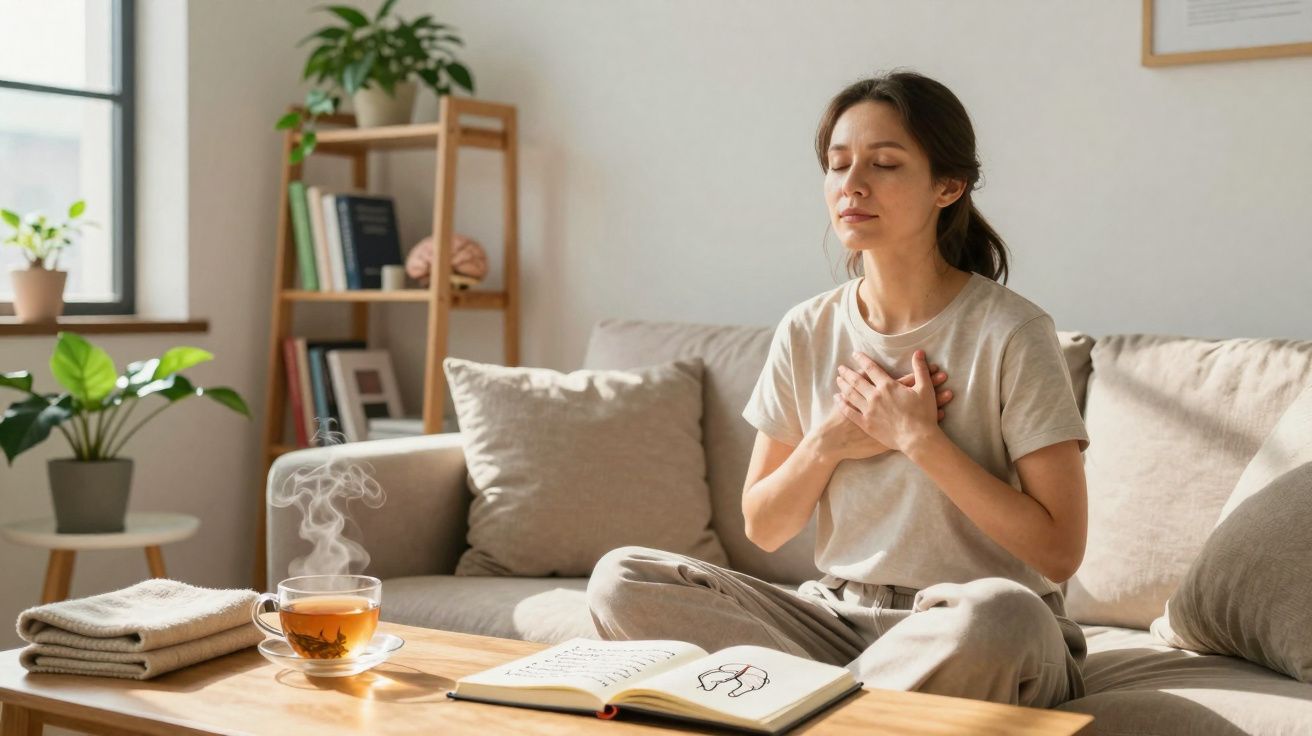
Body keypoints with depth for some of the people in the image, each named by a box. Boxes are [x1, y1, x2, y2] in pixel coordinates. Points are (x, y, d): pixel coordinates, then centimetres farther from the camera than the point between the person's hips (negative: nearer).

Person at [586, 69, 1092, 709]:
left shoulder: (1010, 334, -9)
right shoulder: (807, 332, 4)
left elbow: (1059, 550, -14)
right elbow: (763, 529, 8)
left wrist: (919, 437, -16)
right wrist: (828, 442, -10)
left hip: (959, 632, -4)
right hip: (838, 617, 4)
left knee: (999, 612, -40)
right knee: (621, 579, -13)